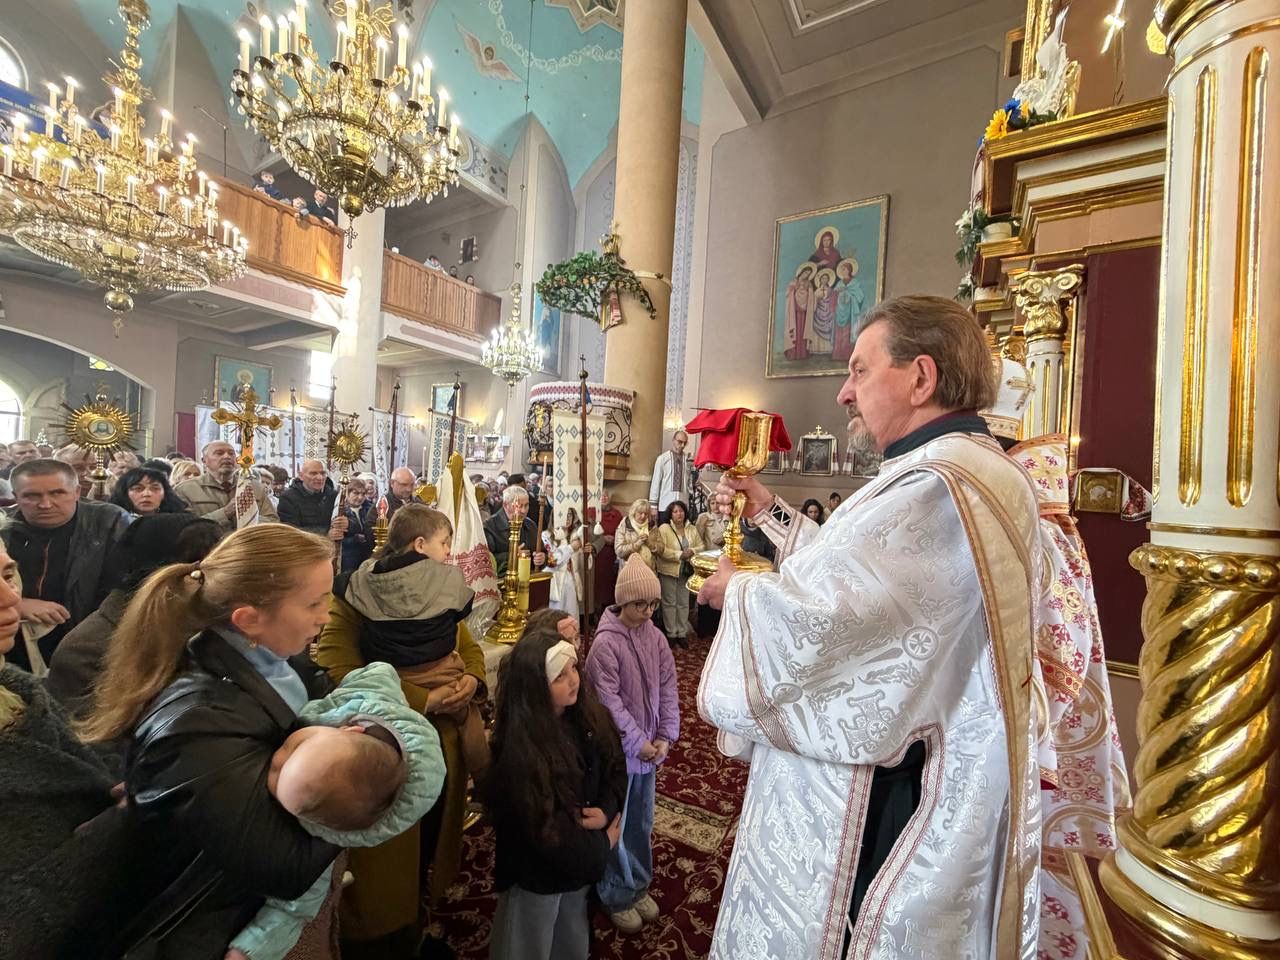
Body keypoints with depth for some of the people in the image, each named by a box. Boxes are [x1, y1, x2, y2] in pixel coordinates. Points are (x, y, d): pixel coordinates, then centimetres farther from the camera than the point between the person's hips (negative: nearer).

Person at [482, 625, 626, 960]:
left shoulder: (589, 715, -13)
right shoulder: (519, 749, -31)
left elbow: (616, 768, -2)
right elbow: (543, 828, -26)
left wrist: (606, 812, -20)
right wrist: (601, 845, -15)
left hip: (580, 860, 5)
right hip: (537, 871, -5)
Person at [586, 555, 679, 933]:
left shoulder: (655, 637, -3)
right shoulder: (605, 643, -21)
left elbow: (668, 688, 0)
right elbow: (610, 702, -20)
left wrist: (665, 736, -7)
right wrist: (639, 743, -17)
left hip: (650, 747, 5)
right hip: (619, 750, -5)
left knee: (642, 822, 22)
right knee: (618, 827, 14)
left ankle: (639, 885, 44)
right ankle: (618, 897, 36)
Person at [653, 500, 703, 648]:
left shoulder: (692, 529, 5)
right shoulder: (664, 528, -9)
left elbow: (701, 546, 6)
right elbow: (661, 550, -17)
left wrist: (692, 551, -15)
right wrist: (679, 554, -21)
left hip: (686, 571, 4)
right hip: (668, 571, -4)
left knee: (683, 603, 11)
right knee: (669, 602, 5)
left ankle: (682, 633, 23)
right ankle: (670, 633, 17)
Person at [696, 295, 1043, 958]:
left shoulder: (931, 488, -27)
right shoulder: (983, 474, 7)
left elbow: (800, 615, -30)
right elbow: (850, 567, 13)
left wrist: (734, 589, -10)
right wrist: (771, 513, 11)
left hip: (866, 809, -9)